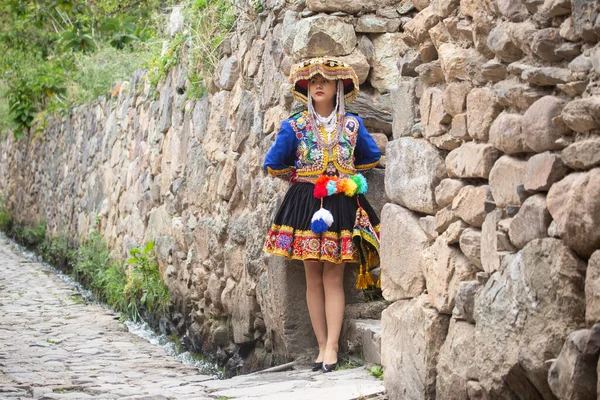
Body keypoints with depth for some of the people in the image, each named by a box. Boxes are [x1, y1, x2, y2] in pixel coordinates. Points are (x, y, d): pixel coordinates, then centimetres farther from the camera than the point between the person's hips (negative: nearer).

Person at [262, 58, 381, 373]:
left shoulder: (352, 125, 6)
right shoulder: (295, 125, 2)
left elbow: (372, 157, 20)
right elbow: (273, 165, 8)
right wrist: (299, 177, 11)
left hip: (342, 204, 0)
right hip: (306, 202, 0)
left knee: (333, 277, -4)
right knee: (313, 278, 2)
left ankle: (331, 348, -3)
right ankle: (322, 346, 7)